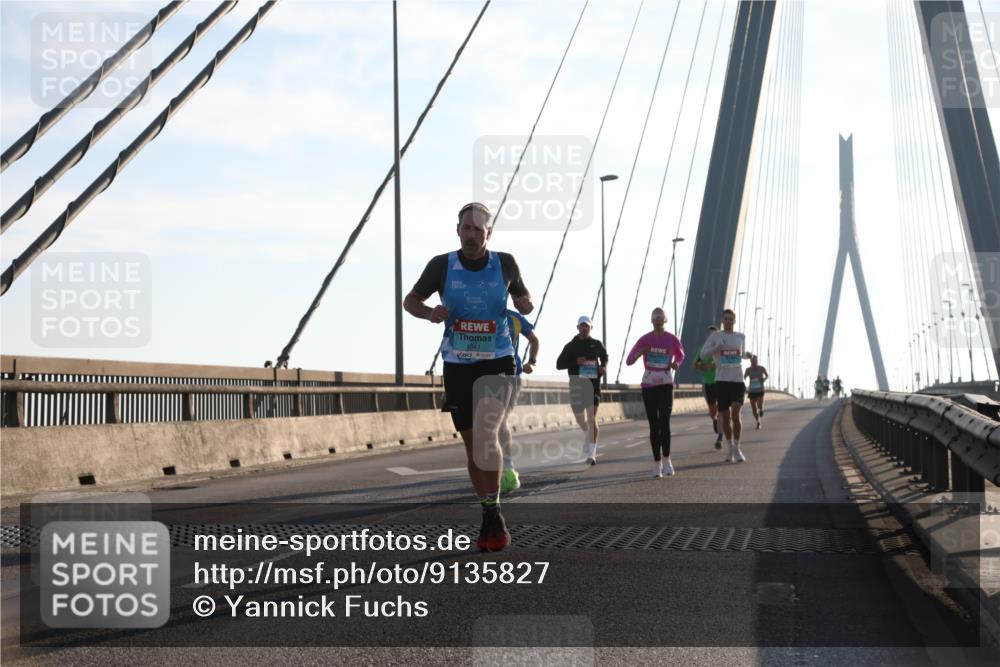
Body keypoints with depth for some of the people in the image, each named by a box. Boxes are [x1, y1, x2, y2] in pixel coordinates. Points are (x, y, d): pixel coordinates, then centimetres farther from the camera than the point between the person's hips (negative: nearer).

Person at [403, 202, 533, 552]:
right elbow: (410, 301, 7)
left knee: (485, 433, -23)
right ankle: (490, 518, 22)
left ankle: (493, 511, -12)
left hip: (497, 363, -2)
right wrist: (431, 312, -14)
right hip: (457, 365, 2)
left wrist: (525, 304, -9)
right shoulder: (442, 265, -5)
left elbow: (522, 296, 15)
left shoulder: (505, 263, -3)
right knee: (472, 443, 9)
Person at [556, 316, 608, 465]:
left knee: (592, 418, -12)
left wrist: (604, 366, 3)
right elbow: (559, 364, -1)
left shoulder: (597, 344, 6)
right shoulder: (571, 346, 3)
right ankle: (587, 435, 49)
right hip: (576, 384, 1)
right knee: (580, 418, 14)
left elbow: (604, 356, 25)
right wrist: (575, 362, -16)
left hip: (593, 384, -1)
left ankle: (592, 454, -16)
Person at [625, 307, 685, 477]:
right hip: (648, 385, 1)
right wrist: (639, 353, -19)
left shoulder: (672, 339, -1)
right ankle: (657, 463, 13)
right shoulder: (644, 339, 0)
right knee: (654, 425, 4)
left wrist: (676, 363, -2)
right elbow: (628, 361, 1)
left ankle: (666, 459, -2)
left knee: (664, 422, -16)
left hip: (666, 385, -1)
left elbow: (681, 354, 20)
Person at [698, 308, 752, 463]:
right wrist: (716, 348, -18)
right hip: (721, 381, 0)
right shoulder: (715, 336, 4)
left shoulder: (741, 337, 12)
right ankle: (730, 449, 20)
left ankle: (737, 449, -6)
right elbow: (703, 353, -4)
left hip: (738, 380, 0)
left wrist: (747, 355, 9)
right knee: (725, 417, 5)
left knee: (735, 414, -16)